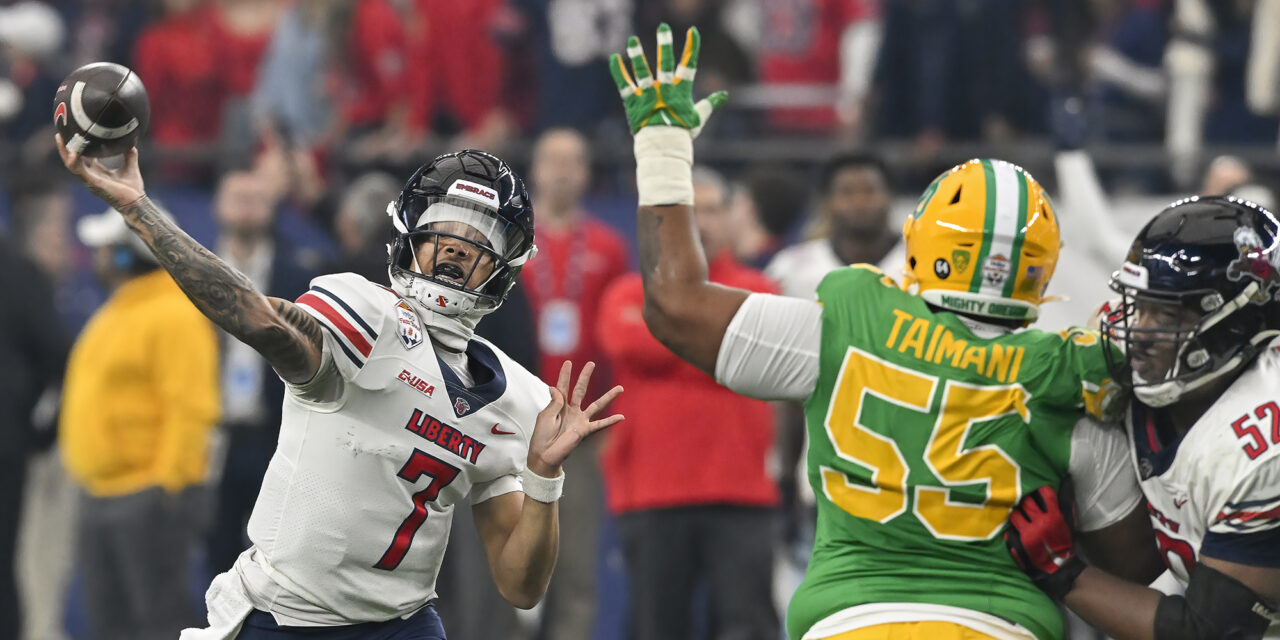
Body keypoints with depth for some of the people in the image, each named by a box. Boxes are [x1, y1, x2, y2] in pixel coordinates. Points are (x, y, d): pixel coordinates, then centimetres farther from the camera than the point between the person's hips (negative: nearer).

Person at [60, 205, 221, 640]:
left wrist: (167, 483, -25)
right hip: (100, 495, 10)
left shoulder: (174, 316, -13)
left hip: (149, 496, -10)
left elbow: (190, 409, -20)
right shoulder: (116, 315, 18)